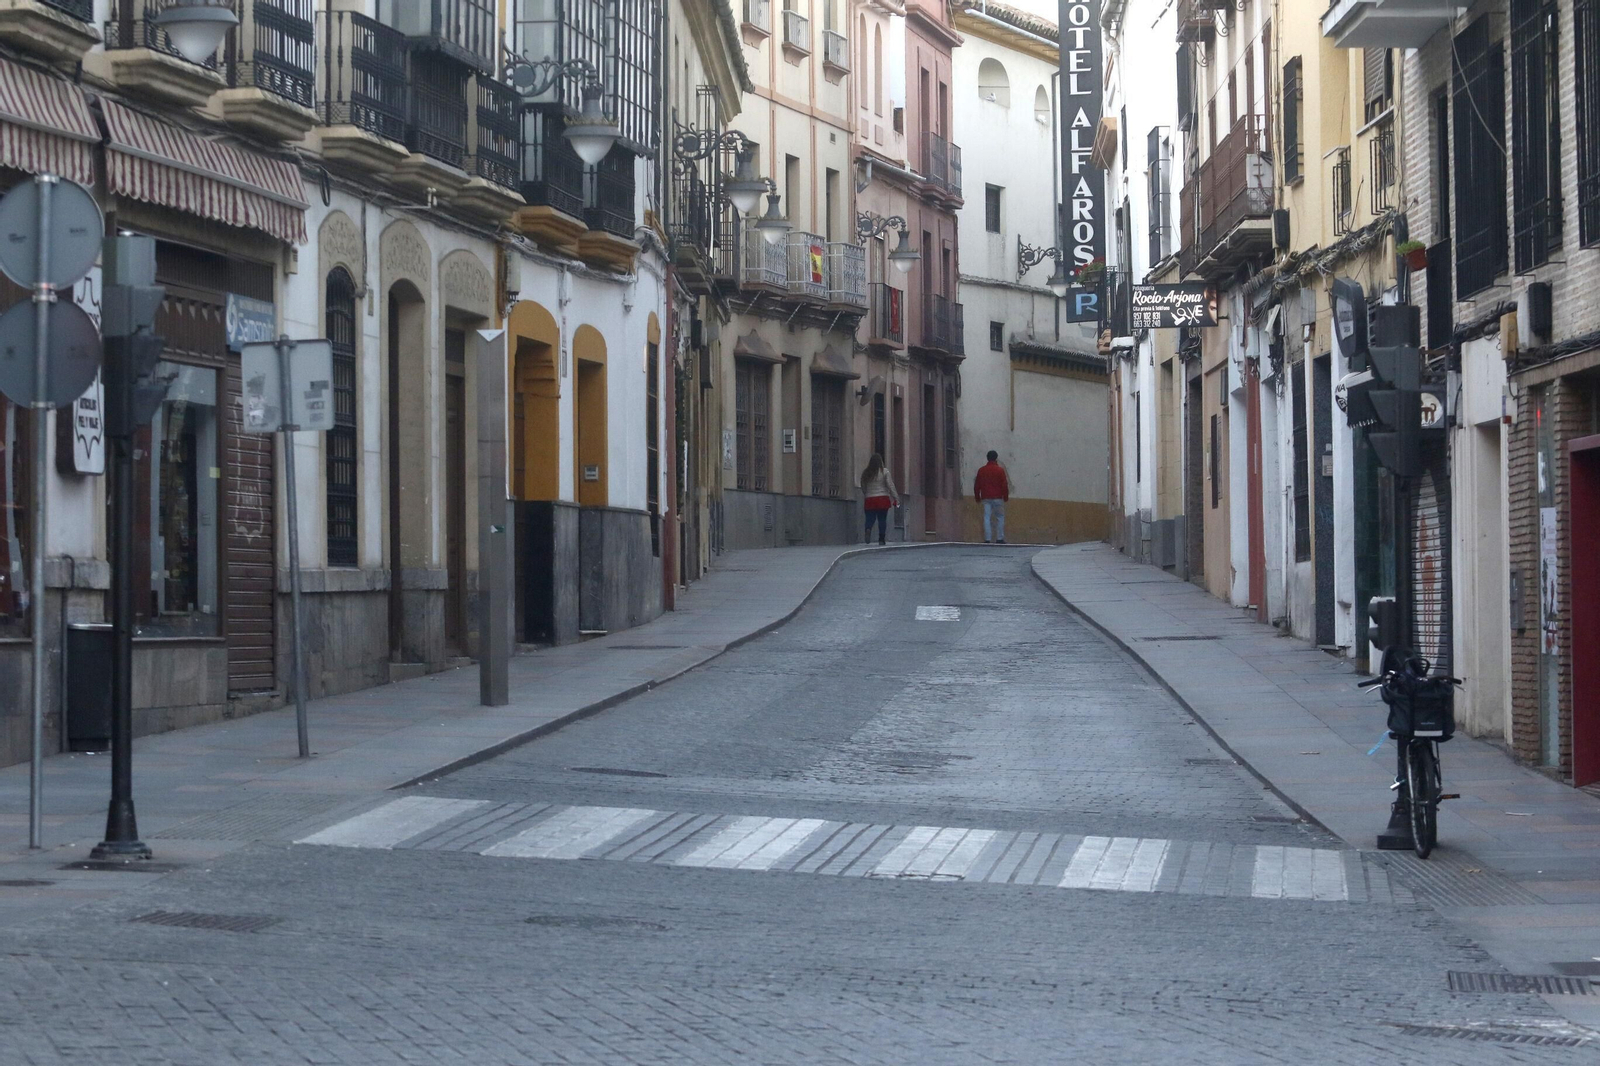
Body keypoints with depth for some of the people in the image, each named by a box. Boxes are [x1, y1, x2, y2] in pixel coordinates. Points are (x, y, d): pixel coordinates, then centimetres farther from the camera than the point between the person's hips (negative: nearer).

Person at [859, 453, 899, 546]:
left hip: (869, 500, 2)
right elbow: (890, 486, -4)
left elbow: (863, 488, 9)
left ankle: (868, 529, -26)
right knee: (882, 520, 4)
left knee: (870, 519, 4)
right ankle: (881, 539, 2)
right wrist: (896, 498, 2)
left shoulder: (865, 473, 5)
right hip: (882, 499, -2)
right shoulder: (884, 471, -3)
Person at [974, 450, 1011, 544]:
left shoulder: (981, 470, 6)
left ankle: (987, 539, -6)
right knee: (1000, 518, 7)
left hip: (985, 498, 2)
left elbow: (976, 486, 9)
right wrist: (1006, 497, 7)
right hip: (997, 497, -2)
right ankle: (1000, 538, 2)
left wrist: (977, 498, 18)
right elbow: (1004, 485, -4)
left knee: (986, 518, 1)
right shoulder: (1000, 470, -3)